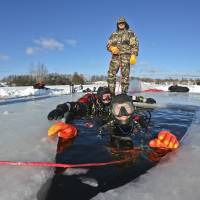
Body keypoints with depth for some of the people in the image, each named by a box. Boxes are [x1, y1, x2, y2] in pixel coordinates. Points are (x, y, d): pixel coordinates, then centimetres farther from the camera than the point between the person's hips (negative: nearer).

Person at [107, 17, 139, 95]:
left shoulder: (130, 33, 14)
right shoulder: (113, 34, 23)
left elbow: (135, 45, 4)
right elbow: (108, 45, 19)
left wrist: (133, 55, -11)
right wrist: (112, 48, -5)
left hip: (126, 56, -3)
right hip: (115, 56, 3)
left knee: (125, 76, -7)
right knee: (111, 74, -9)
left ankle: (124, 93, -3)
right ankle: (111, 92, -5)